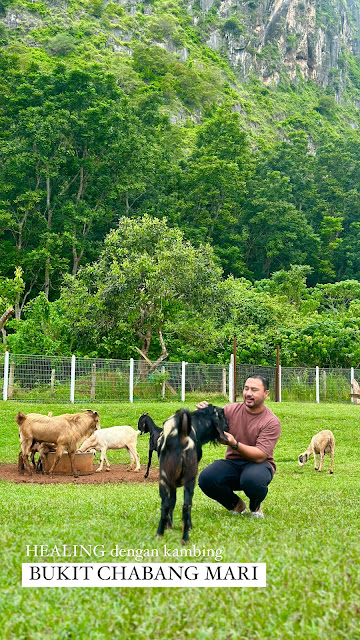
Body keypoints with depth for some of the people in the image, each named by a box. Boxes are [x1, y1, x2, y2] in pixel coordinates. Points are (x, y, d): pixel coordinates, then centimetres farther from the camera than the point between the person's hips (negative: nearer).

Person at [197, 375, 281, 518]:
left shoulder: (272, 422, -11)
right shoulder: (231, 410, 1)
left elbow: (260, 456, -21)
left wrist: (235, 444, -36)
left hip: (258, 464, -3)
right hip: (232, 463, 3)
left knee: (252, 479, -38)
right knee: (206, 478, -25)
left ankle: (255, 506, 1)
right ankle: (236, 505, 6)